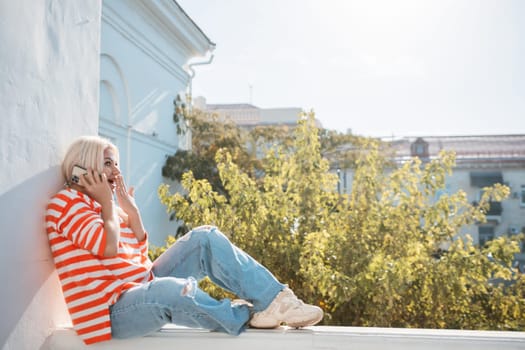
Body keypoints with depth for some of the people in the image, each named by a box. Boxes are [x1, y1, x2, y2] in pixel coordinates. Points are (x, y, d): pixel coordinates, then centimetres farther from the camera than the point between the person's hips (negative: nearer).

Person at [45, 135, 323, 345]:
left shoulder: (100, 205, 19)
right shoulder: (65, 202, -5)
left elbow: (140, 255, 14)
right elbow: (108, 247, -20)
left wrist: (131, 209, 7)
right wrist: (108, 203, -7)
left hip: (144, 286, 9)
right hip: (115, 309, -9)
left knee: (205, 238, -6)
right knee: (172, 288, -41)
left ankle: (276, 300, -19)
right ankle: (248, 317, -17)